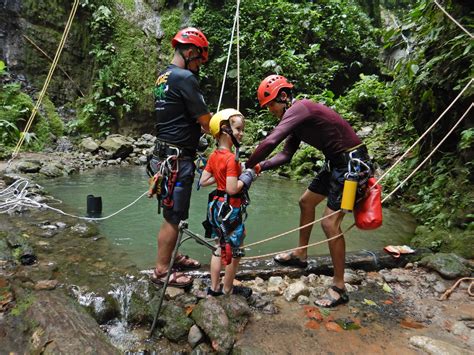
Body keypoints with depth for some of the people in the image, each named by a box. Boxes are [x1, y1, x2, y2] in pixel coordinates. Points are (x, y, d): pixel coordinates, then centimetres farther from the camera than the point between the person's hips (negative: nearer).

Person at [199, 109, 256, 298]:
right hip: (231, 209, -8)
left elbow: (203, 181, 7)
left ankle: (214, 287, 31)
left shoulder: (213, 156, 3)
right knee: (234, 251, 11)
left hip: (217, 206, 8)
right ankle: (228, 289, 26)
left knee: (220, 248, 20)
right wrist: (247, 177, -13)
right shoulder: (232, 158, -22)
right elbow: (232, 189, -26)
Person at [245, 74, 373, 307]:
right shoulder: (298, 116, 11)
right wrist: (259, 167, -2)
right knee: (306, 201, 18)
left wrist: (247, 166, -18)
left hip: (352, 163, -10)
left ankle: (339, 288, 4)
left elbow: (270, 142, -31)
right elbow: (286, 155, 11)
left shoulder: (298, 109, -20)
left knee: (330, 223, -10)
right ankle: (301, 255, 34)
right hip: (336, 163, 10)